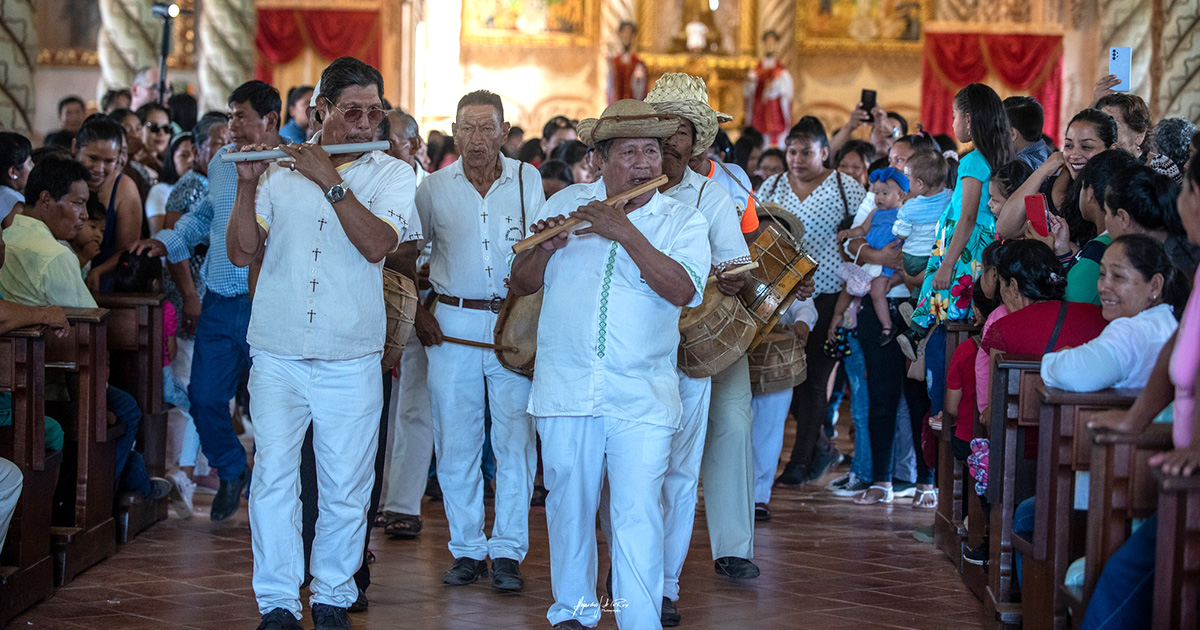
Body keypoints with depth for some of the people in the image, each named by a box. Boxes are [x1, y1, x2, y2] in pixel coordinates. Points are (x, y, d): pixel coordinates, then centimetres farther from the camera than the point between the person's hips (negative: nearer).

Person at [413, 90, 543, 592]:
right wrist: (418, 312, 4)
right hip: (453, 322, 1)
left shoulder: (527, 180, 4)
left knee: (515, 438, -3)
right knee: (455, 441, 2)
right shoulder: (434, 188, 4)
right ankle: (467, 549, 13)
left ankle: (508, 552, 4)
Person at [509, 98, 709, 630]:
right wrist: (547, 247, -11)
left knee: (638, 515, -8)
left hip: (642, 396, -2)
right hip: (566, 387, 2)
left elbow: (682, 290, -15)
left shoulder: (682, 221, 3)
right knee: (569, 506, 10)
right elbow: (522, 283, 10)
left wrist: (626, 232, -20)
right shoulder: (566, 205, 9)